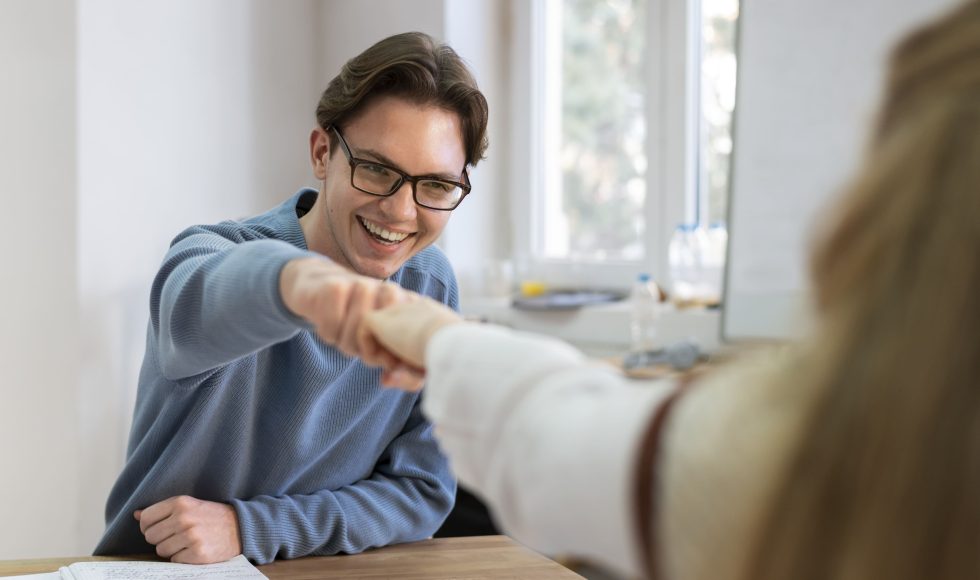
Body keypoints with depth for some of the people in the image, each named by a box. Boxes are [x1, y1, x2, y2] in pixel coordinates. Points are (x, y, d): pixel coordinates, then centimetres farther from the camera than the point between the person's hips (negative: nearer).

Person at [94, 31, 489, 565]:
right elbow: (203, 304, -40)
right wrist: (296, 278, -62)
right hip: (154, 568, -2)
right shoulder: (212, 252, -15)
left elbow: (423, 492, -1)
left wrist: (249, 529, -14)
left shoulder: (432, 288, -3)